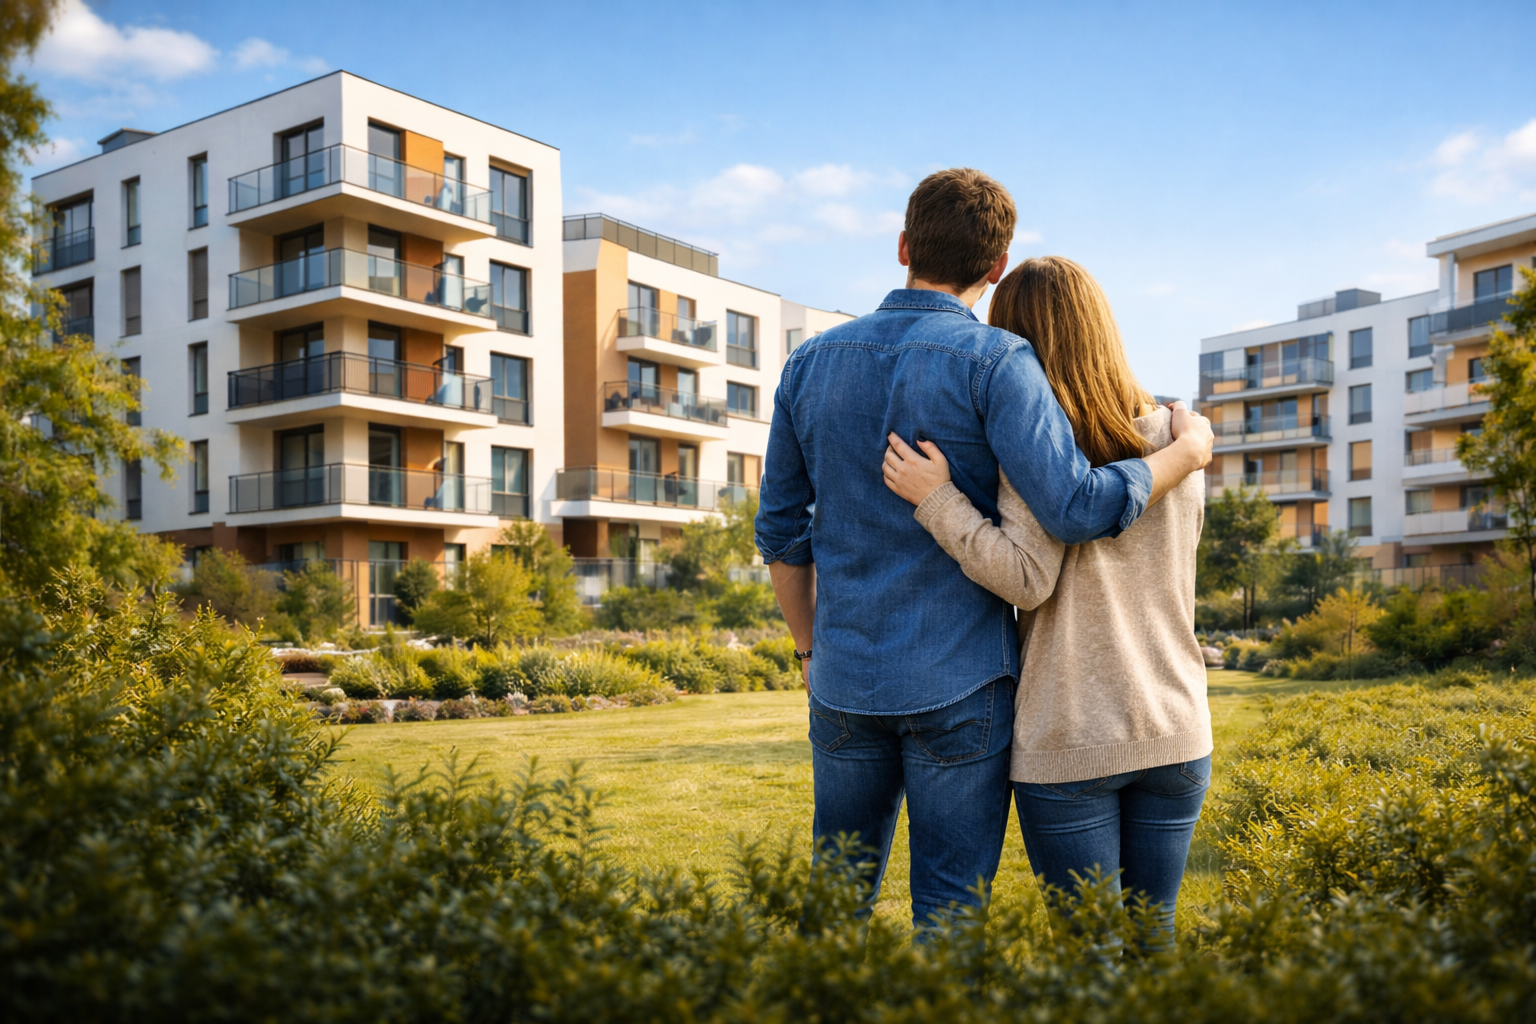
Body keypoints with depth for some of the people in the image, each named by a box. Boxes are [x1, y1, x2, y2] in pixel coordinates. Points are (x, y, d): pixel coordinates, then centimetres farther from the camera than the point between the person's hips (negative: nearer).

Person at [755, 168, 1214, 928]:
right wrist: (1186, 453, -5)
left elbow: (781, 530, 9)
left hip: (847, 680, 4)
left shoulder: (811, 364, 4)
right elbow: (1076, 509, -22)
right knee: (949, 913, 7)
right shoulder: (993, 362, -12)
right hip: (960, 683, -4)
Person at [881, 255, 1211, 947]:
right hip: (1174, 733, 5)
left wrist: (938, 500, -15)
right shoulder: (1177, 439, 5)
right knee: (1154, 934, 17)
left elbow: (1028, 581, -17)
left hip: (1069, 741, -5)